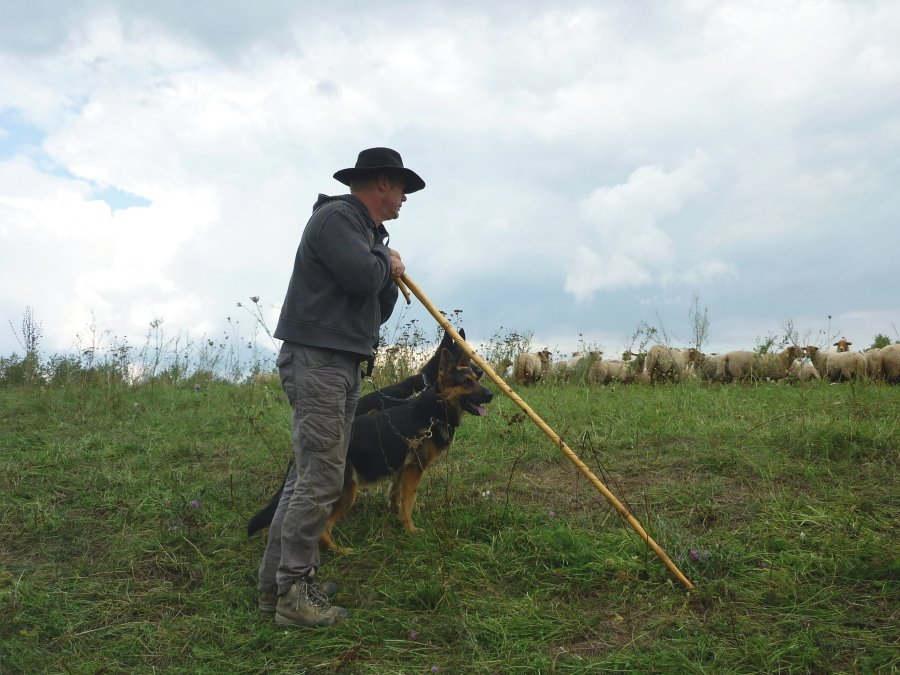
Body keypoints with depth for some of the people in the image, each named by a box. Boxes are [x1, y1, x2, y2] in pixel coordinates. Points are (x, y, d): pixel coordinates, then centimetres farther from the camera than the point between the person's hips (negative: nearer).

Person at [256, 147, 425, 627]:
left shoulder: (366, 232, 21)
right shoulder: (336, 217, -7)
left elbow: (378, 311, 22)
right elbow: (361, 276, -23)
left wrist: (390, 274, 4)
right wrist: (386, 260, -2)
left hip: (343, 365, 10)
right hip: (316, 359, -10)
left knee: (309, 474, 10)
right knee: (320, 478, -10)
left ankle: (277, 581, 18)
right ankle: (292, 592, -1)